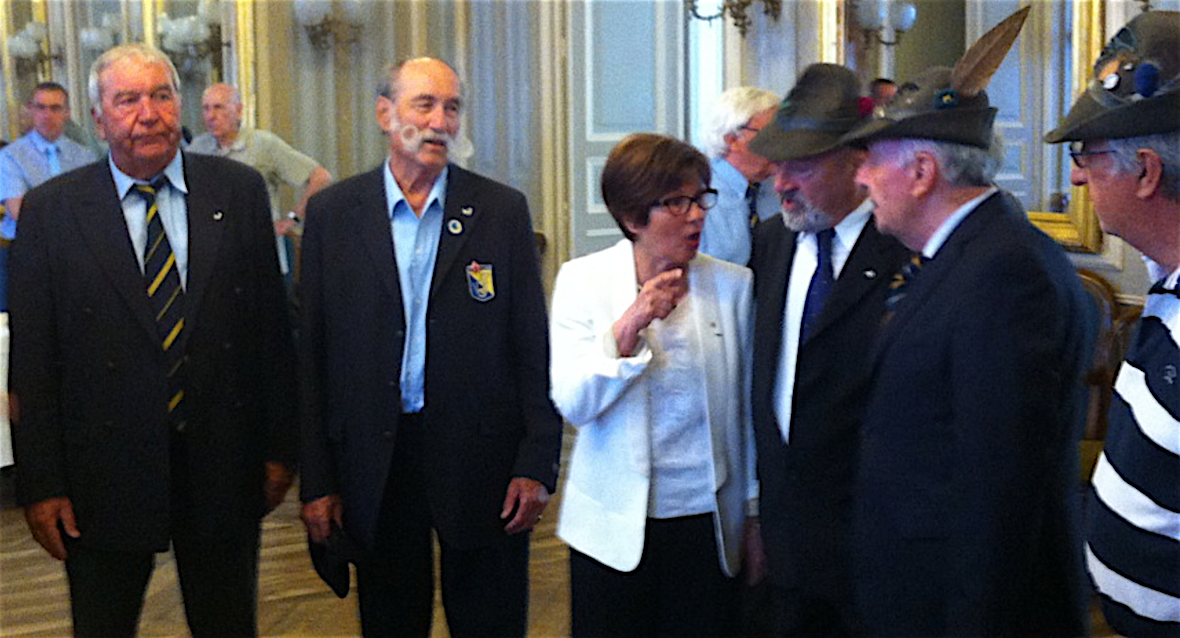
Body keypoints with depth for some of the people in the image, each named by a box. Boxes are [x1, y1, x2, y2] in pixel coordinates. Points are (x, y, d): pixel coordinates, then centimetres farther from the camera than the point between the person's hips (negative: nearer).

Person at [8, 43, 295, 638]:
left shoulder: (239, 192, 0)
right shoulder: (49, 210, -3)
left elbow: (271, 324, 3)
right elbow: (32, 359, -3)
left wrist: (278, 448, 2)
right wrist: (41, 484, -6)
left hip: (222, 469, 1)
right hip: (103, 474, -1)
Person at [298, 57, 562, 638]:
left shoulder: (503, 210, 1)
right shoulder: (332, 212, 3)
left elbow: (533, 345, 1)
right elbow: (313, 351, 3)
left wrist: (537, 464, -6)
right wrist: (318, 479, -1)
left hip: (482, 457, -1)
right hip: (376, 459, 1)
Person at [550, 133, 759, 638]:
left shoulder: (733, 285, 0)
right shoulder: (582, 280, -3)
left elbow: (748, 410, 6)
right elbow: (572, 404, -11)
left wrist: (756, 516, 10)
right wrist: (628, 328, -24)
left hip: (707, 525, 1)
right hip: (614, 529, -1)